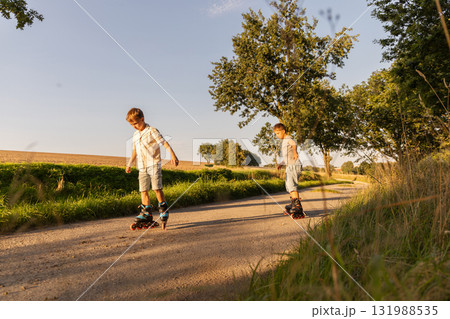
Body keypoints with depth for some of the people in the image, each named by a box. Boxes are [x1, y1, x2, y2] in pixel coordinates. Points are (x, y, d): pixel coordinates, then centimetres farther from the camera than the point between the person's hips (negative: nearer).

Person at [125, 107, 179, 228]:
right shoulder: (135, 135, 15)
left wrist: (172, 155, -23)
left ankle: (164, 210, 7)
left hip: (154, 165, -6)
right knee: (143, 190, 2)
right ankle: (146, 214, 8)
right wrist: (129, 164, 30)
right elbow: (135, 150, 26)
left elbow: (164, 142, -12)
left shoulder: (152, 131, -6)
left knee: (157, 188, -9)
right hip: (142, 167, 6)